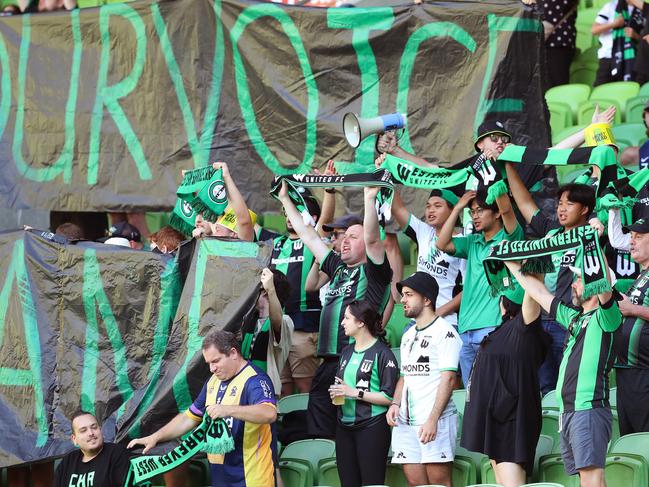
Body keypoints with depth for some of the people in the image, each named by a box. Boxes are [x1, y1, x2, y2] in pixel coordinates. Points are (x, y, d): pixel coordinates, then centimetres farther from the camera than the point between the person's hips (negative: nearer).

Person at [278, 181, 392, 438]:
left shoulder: (373, 272, 1)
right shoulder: (338, 269, 21)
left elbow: (372, 238, -17)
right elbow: (309, 236, 26)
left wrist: (370, 200, -28)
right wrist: (285, 200, 29)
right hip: (329, 362, 8)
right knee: (319, 430, 5)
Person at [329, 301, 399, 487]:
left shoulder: (382, 353, -9)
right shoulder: (347, 352, 15)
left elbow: (389, 397, -15)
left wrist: (355, 393, -15)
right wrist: (336, 393, 6)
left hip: (371, 427, -8)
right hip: (345, 426, 8)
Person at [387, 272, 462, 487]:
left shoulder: (444, 332, -5)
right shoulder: (408, 336, 21)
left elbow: (448, 377, -12)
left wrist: (433, 419, -20)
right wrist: (395, 404, 5)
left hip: (435, 421, -8)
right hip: (406, 421, 8)